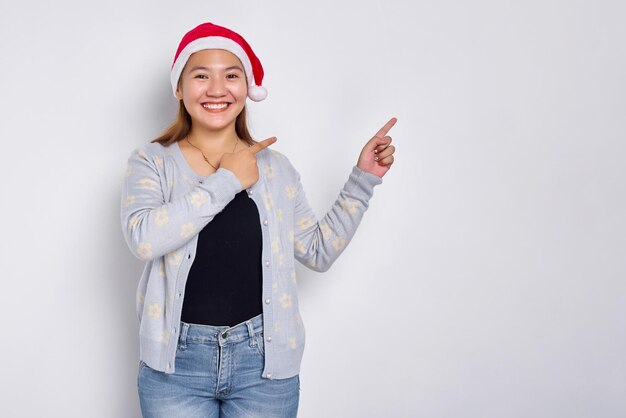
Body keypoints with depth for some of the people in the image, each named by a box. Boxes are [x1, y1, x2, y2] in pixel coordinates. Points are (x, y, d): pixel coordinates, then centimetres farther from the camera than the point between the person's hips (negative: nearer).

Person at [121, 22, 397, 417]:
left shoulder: (276, 167, 7)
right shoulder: (152, 162, 0)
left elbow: (320, 250, 9)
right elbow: (143, 237, -18)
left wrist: (363, 179, 4)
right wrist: (226, 181, -14)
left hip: (264, 362, 2)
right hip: (177, 362, -2)